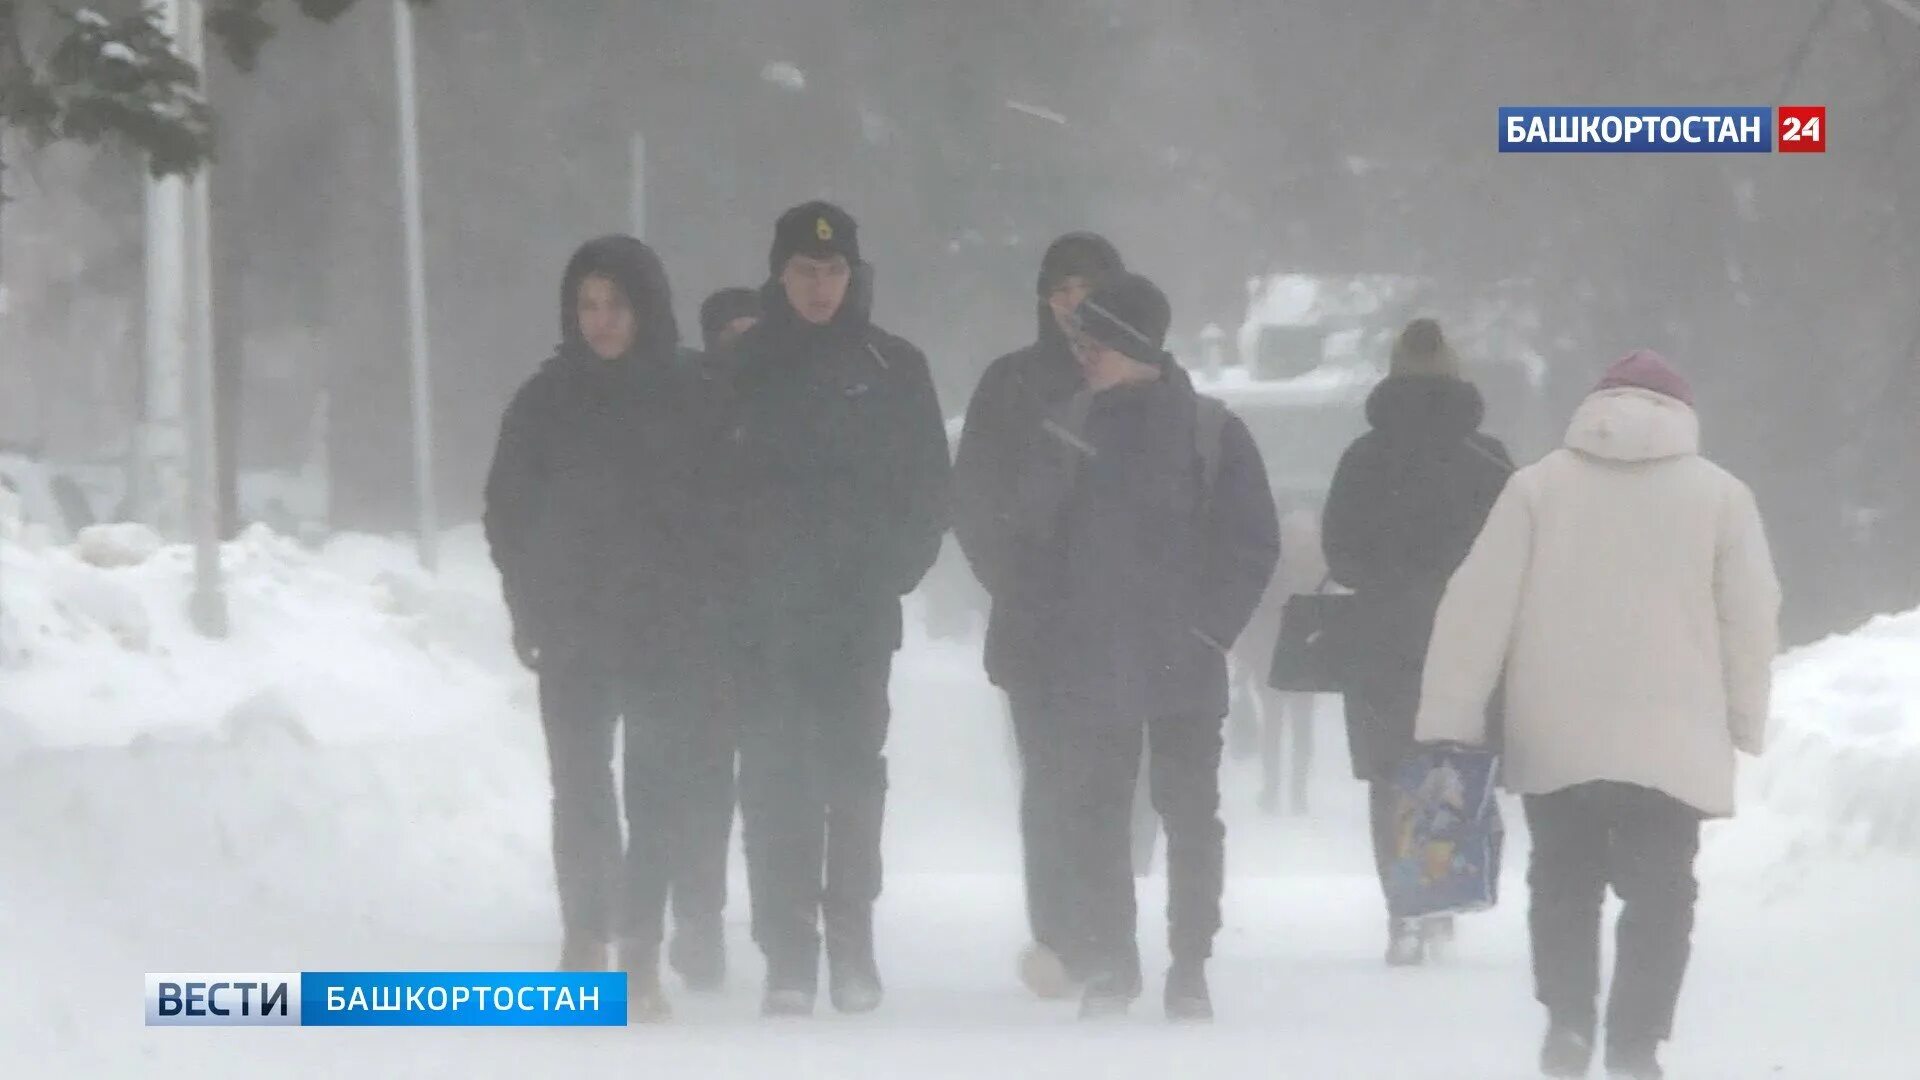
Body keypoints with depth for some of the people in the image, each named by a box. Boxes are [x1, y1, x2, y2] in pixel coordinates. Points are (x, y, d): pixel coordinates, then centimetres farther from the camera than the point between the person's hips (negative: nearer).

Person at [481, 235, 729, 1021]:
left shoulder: (690, 402, 1)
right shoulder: (545, 402, 4)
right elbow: (509, 510, 8)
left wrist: (704, 609, -3)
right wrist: (530, 609, 1)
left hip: (668, 632, -1)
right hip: (573, 631, 1)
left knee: (661, 789, -3)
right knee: (580, 787, -1)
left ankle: (641, 949, 0)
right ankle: (586, 938, 4)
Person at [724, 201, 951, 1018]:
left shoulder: (894, 370, 5)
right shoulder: (745, 369, 6)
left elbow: (928, 490, 6)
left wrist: (895, 571, -6)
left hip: (859, 613, 0)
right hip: (768, 613, 0)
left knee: (853, 778, 0)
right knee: (776, 784, -4)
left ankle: (851, 948, 5)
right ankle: (788, 960, -4)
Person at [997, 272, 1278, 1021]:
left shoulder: (1211, 432, -4)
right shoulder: (1068, 427, 4)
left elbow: (1253, 543, -2)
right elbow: (1027, 533, 7)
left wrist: (1211, 626, -9)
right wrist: (1052, 637, -1)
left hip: (1185, 667, -2)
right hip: (1091, 665, 2)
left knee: (1191, 813, 3)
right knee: (1095, 816, 5)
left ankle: (1190, 969, 10)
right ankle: (1107, 964, 14)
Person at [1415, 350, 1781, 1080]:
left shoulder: (1539, 485, 3)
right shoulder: (1719, 494, 3)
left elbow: (1478, 607, -2)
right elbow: (1751, 619, 1)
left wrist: (1450, 721, -1)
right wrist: (1744, 728, 12)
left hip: (1554, 744, 1)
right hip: (1670, 744, -1)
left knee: (1564, 883, 16)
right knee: (1658, 894, 7)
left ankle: (1567, 1018, -1)